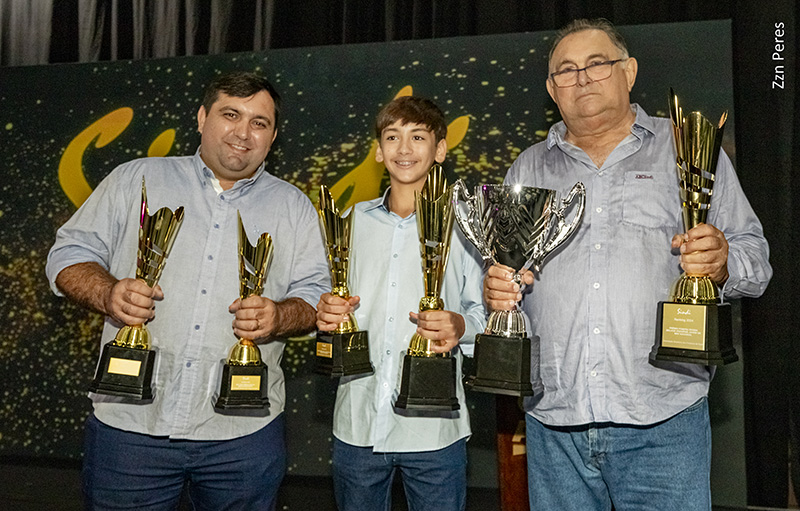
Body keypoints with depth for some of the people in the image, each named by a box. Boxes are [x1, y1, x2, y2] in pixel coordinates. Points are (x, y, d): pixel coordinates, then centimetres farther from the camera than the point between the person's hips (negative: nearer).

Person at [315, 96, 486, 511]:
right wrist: (325, 314, -5)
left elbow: (483, 313, 0)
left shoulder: (461, 225, 0)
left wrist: (460, 327, -21)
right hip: (356, 423, 3)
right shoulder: (352, 222, 9)